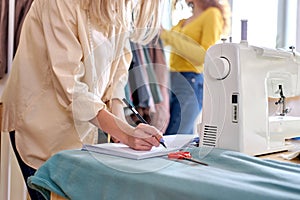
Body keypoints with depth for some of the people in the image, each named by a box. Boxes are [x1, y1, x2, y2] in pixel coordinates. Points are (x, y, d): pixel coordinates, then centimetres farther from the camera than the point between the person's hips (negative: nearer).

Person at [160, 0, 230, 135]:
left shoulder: (212, 14, -2)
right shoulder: (185, 21, 18)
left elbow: (204, 56, -13)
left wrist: (169, 36, -13)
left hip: (190, 82, -7)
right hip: (172, 80, 7)